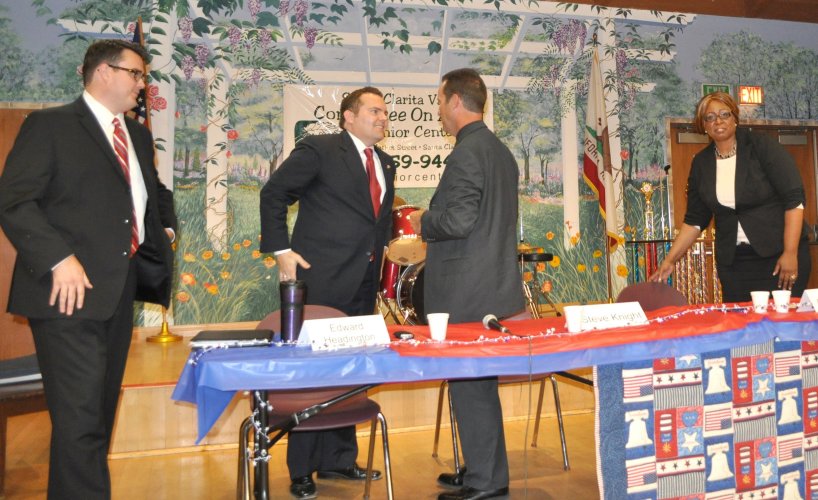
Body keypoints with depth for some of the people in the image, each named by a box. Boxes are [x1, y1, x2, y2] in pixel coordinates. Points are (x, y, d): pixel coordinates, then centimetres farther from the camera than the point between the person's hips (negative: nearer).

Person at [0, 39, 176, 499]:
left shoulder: (139, 136, 19)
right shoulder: (50, 125, -3)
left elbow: (156, 192, 35)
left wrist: (165, 229, 18)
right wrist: (59, 260, -21)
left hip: (120, 291, 7)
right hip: (70, 291, -7)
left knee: (102, 410, 13)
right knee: (80, 418, -7)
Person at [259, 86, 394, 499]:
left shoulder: (385, 164, 17)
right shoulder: (319, 149, -5)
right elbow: (273, 194, -6)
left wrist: (377, 258, 14)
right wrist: (281, 251, -11)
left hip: (363, 284, 7)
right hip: (322, 279, -7)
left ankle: (338, 459, 27)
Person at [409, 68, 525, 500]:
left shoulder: (467, 152, -16)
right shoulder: (500, 150, 15)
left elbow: (458, 220, -25)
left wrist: (423, 223, -5)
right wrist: (433, 220, 21)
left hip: (468, 293, -10)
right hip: (493, 283, 10)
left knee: (469, 383, 0)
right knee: (480, 382, 18)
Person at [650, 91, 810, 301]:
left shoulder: (761, 146, -5)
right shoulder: (701, 162, 6)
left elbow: (794, 199, -9)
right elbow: (694, 220, 10)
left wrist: (790, 253, -15)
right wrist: (669, 260, 2)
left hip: (779, 255, -3)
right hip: (732, 261, 3)